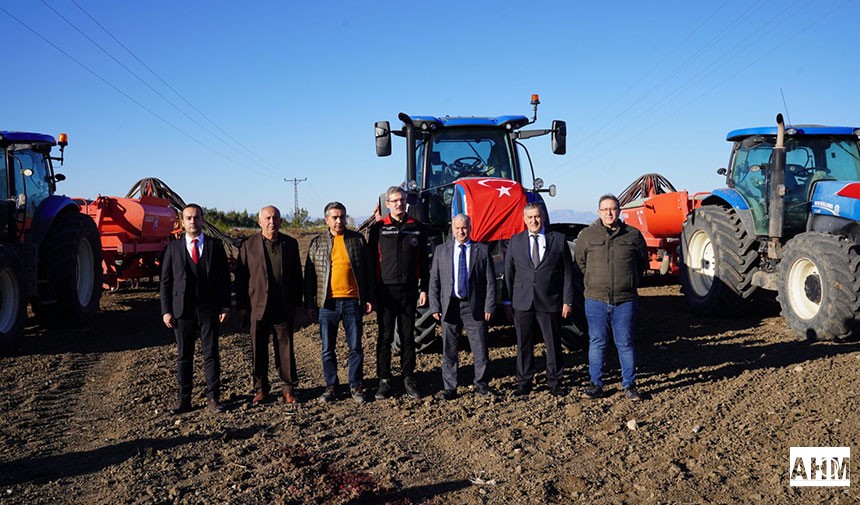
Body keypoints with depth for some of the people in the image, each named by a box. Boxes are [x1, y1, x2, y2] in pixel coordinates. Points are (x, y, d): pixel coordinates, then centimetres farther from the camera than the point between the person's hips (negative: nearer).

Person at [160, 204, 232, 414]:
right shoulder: (173, 247, 6)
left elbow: (224, 278, 5)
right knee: (183, 356, 7)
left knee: (211, 354, 3)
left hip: (209, 309, 0)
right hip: (182, 309, 1)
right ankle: (183, 399, 15)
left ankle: (213, 398, 10)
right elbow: (165, 281, 6)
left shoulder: (215, 245, 5)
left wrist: (225, 306, -1)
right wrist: (166, 310, -1)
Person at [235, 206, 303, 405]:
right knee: (259, 350, 6)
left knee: (285, 348, 5)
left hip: (284, 307, 1)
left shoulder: (290, 243, 7)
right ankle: (260, 388, 19)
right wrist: (241, 305, -1)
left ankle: (288, 388, 15)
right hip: (258, 306, -1)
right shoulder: (248, 245, 2)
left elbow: (297, 275, 10)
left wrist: (297, 302, 7)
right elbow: (241, 277, 3)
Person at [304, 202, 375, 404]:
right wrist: (309, 303, 2)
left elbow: (368, 271, 7)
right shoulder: (317, 243, 5)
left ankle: (356, 386, 17)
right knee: (327, 349, 7)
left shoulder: (358, 239, 5)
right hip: (327, 303, 1)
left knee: (356, 347, 5)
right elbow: (310, 275, 7)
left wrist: (369, 299, 3)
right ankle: (331, 386, 19)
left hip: (352, 301, 0)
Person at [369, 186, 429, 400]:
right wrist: (371, 291, -4)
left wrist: (423, 289, 4)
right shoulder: (379, 228, 1)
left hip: (409, 290, 2)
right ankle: (384, 380, 10)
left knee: (408, 336, 8)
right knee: (385, 337, 3)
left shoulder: (416, 227, 7)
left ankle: (408, 379, 17)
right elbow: (372, 260, 1)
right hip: (386, 290, -2)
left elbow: (422, 260, 9)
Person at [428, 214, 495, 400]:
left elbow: (490, 281, 2)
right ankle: (449, 388, 16)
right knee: (449, 350, 6)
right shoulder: (441, 250, 7)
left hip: (474, 307, -1)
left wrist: (489, 307, -5)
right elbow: (434, 281, 6)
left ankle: (481, 384, 19)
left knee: (480, 349, 3)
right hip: (449, 306, 1)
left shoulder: (482, 250, 3)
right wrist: (435, 307, -2)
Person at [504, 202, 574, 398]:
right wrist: (507, 301, 4)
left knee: (553, 343, 6)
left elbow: (567, 272, 3)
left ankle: (554, 382, 20)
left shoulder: (558, 240, 4)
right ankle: (524, 382, 19)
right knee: (524, 345, 7)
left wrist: (567, 300, -2)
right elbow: (508, 273, 9)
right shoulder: (515, 241, 8)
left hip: (550, 302, -1)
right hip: (522, 302, 1)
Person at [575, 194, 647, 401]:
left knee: (625, 343, 6)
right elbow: (580, 262, 14)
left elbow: (643, 261, 16)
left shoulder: (633, 235, 2)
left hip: (625, 300, 0)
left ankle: (629, 385, 16)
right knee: (597, 343, 7)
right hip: (596, 300, 1)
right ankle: (596, 385, 16)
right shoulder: (587, 235, 1)